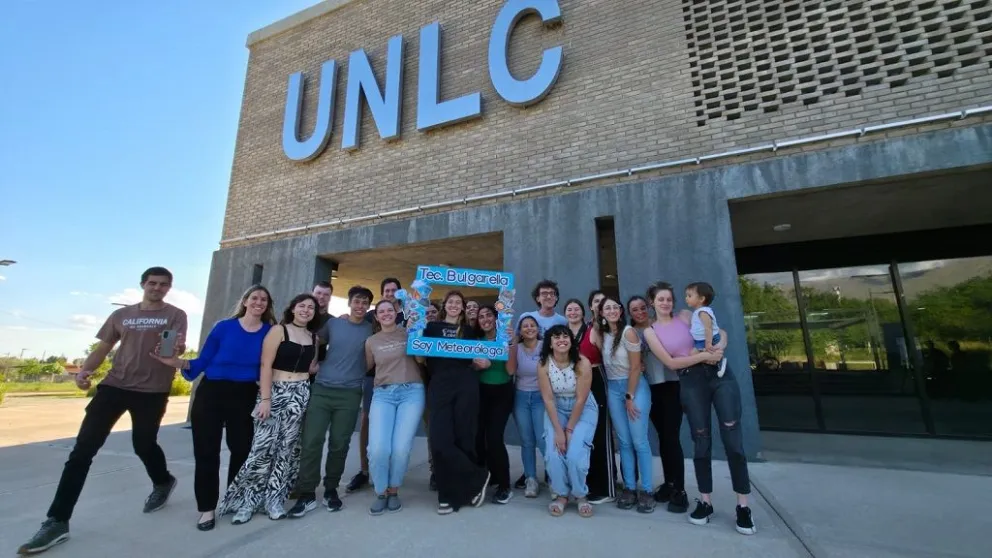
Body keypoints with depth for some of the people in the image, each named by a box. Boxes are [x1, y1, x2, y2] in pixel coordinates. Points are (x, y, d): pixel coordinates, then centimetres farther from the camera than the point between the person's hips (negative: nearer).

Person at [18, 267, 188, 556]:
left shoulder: (175, 316, 0)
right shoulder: (121, 315, 12)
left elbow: (177, 348, -13)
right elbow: (102, 348, 16)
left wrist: (178, 349, -38)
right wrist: (84, 370, -3)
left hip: (152, 391, -4)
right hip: (113, 385, 4)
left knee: (144, 445, 9)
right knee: (83, 448, -2)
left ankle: (163, 483, 37)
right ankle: (57, 521, 8)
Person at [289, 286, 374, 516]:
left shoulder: (371, 329, 2)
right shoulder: (332, 323, 5)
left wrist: (358, 372, -1)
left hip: (350, 394, -1)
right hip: (321, 389, 1)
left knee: (339, 444, 5)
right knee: (311, 440, -3)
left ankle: (331, 489, 22)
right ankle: (307, 494, 9)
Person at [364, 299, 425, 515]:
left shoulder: (408, 333, 8)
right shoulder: (371, 342, 13)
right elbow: (368, 367, 23)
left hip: (412, 392, -1)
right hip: (383, 394, 2)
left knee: (401, 448, -11)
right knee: (378, 448, -14)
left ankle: (393, 491, 17)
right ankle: (380, 492, 14)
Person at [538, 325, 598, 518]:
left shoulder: (582, 363, -22)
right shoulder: (544, 365, -17)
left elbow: (581, 399, -18)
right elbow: (548, 399, -14)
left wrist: (569, 430, -16)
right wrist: (558, 430, -17)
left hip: (583, 409, -2)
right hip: (556, 410, 2)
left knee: (575, 454, -15)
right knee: (553, 453, -12)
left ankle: (580, 495, 13)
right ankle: (561, 494, 14)